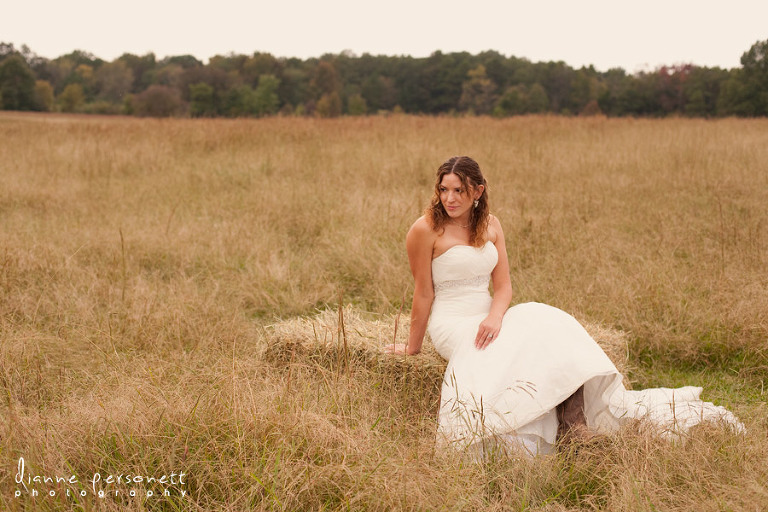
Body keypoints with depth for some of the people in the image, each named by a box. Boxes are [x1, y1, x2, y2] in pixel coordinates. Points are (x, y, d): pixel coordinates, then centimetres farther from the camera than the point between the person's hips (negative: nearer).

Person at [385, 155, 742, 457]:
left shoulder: (489, 225, 7)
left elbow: (503, 285, 2)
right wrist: (413, 347, -3)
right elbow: (423, 293, -7)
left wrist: (494, 316, -18)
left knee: (544, 321, -22)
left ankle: (612, 405, -26)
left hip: (487, 318, 5)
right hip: (451, 324, -5)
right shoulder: (425, 230, -10)